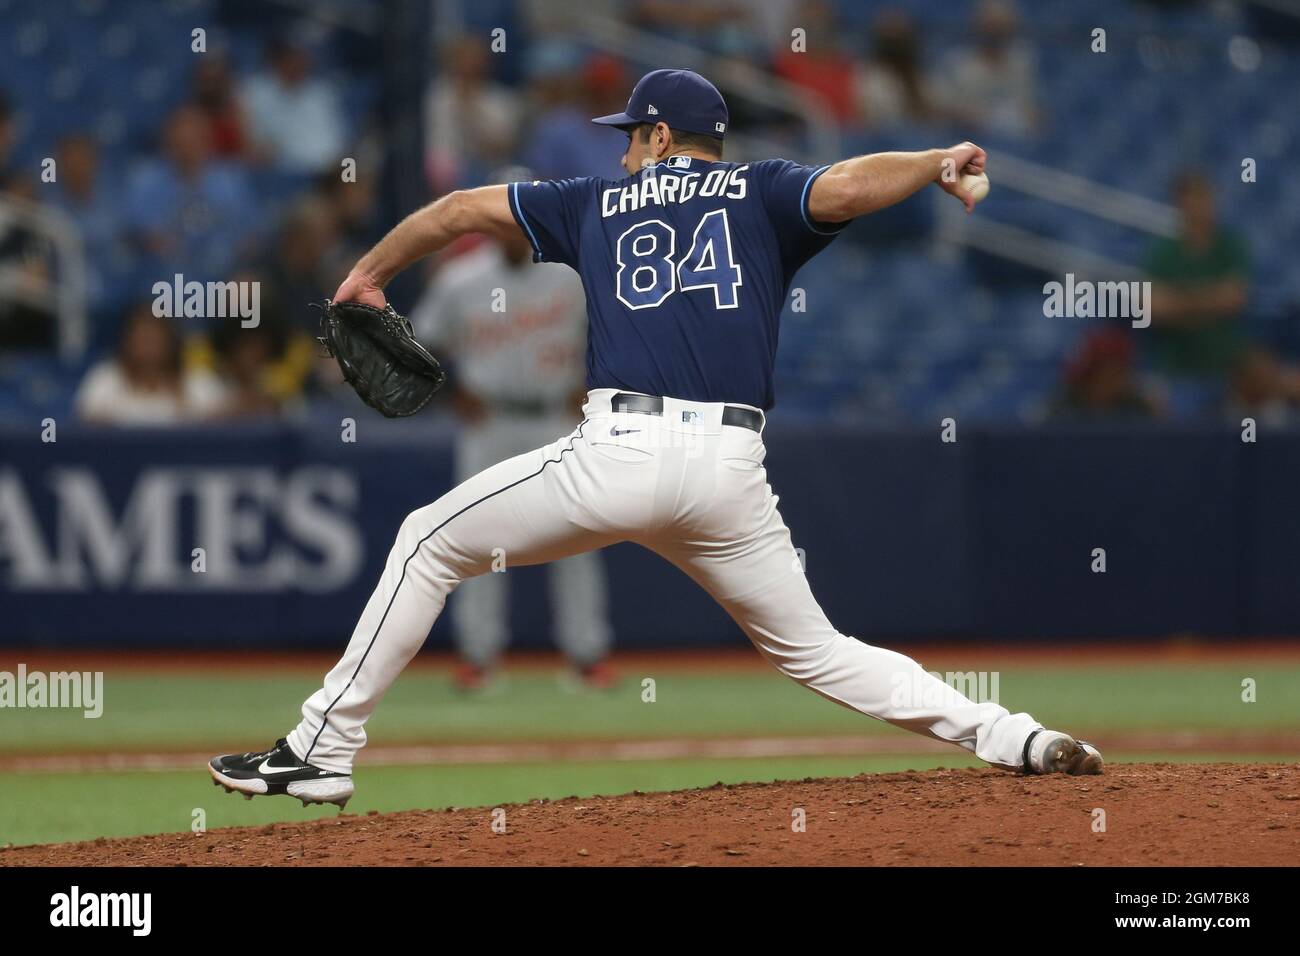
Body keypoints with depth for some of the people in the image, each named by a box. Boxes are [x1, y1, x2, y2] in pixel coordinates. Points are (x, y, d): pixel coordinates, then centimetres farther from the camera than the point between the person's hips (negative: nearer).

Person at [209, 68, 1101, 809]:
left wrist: (369, 273, 42)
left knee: (429, 542, 14)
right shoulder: (762, 191, 17)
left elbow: (462, 208, 29)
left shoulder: (601, 202, 21)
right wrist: (938, 164, 9)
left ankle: (320, 750, 8)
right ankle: (1015, 738, 1)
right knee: (816, 651, 16)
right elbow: (844, 189, -6)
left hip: (619, 452, -2)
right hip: (732, 472, 2)